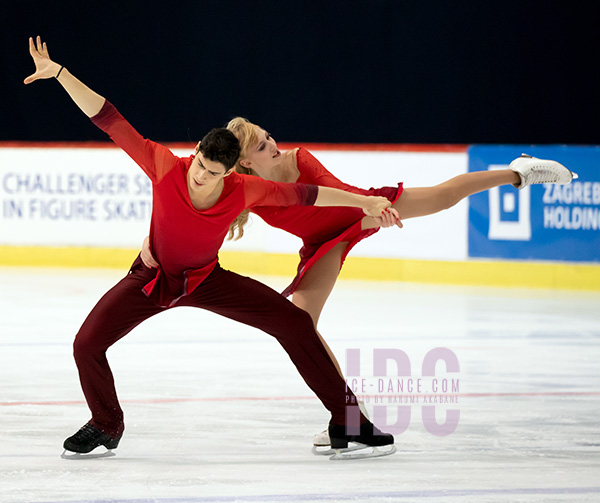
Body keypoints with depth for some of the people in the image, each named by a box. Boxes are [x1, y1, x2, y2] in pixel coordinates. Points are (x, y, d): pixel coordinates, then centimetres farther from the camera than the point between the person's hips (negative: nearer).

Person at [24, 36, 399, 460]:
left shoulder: (244, 190, -25)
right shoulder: (166, 168, -30)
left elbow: (301, 194, -11)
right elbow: (110, 121, -32)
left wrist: (362, 201, -6)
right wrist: (58, 73, -36)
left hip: (206, 280, 1)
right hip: (152, 278, -1)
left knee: (295, 322, -11)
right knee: (87, 344, -17)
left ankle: (347, 421, 1)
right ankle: (106, 426, 14)